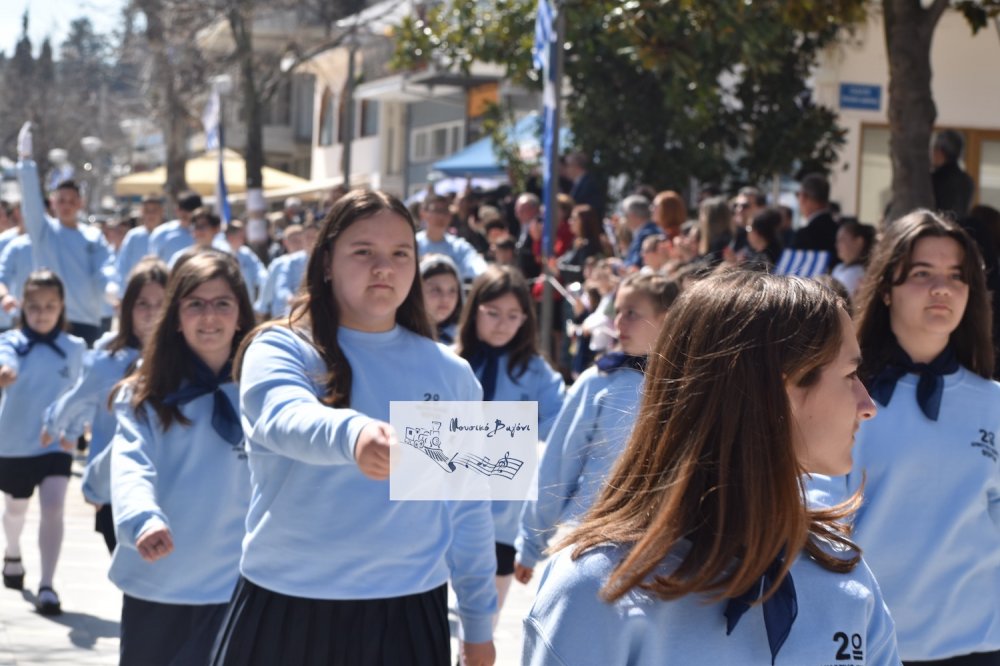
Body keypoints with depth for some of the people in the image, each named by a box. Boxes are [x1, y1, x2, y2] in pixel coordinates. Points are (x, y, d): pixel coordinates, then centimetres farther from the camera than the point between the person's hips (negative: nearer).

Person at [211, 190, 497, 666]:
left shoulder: (449, 373, 5)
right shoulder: (280, 350, -4)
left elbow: (467, 507, 11)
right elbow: (286, 419, -27)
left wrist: (479, 624, 12)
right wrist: (353, 433, -47)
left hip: (407, 613, 2)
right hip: (285, 609, -2)